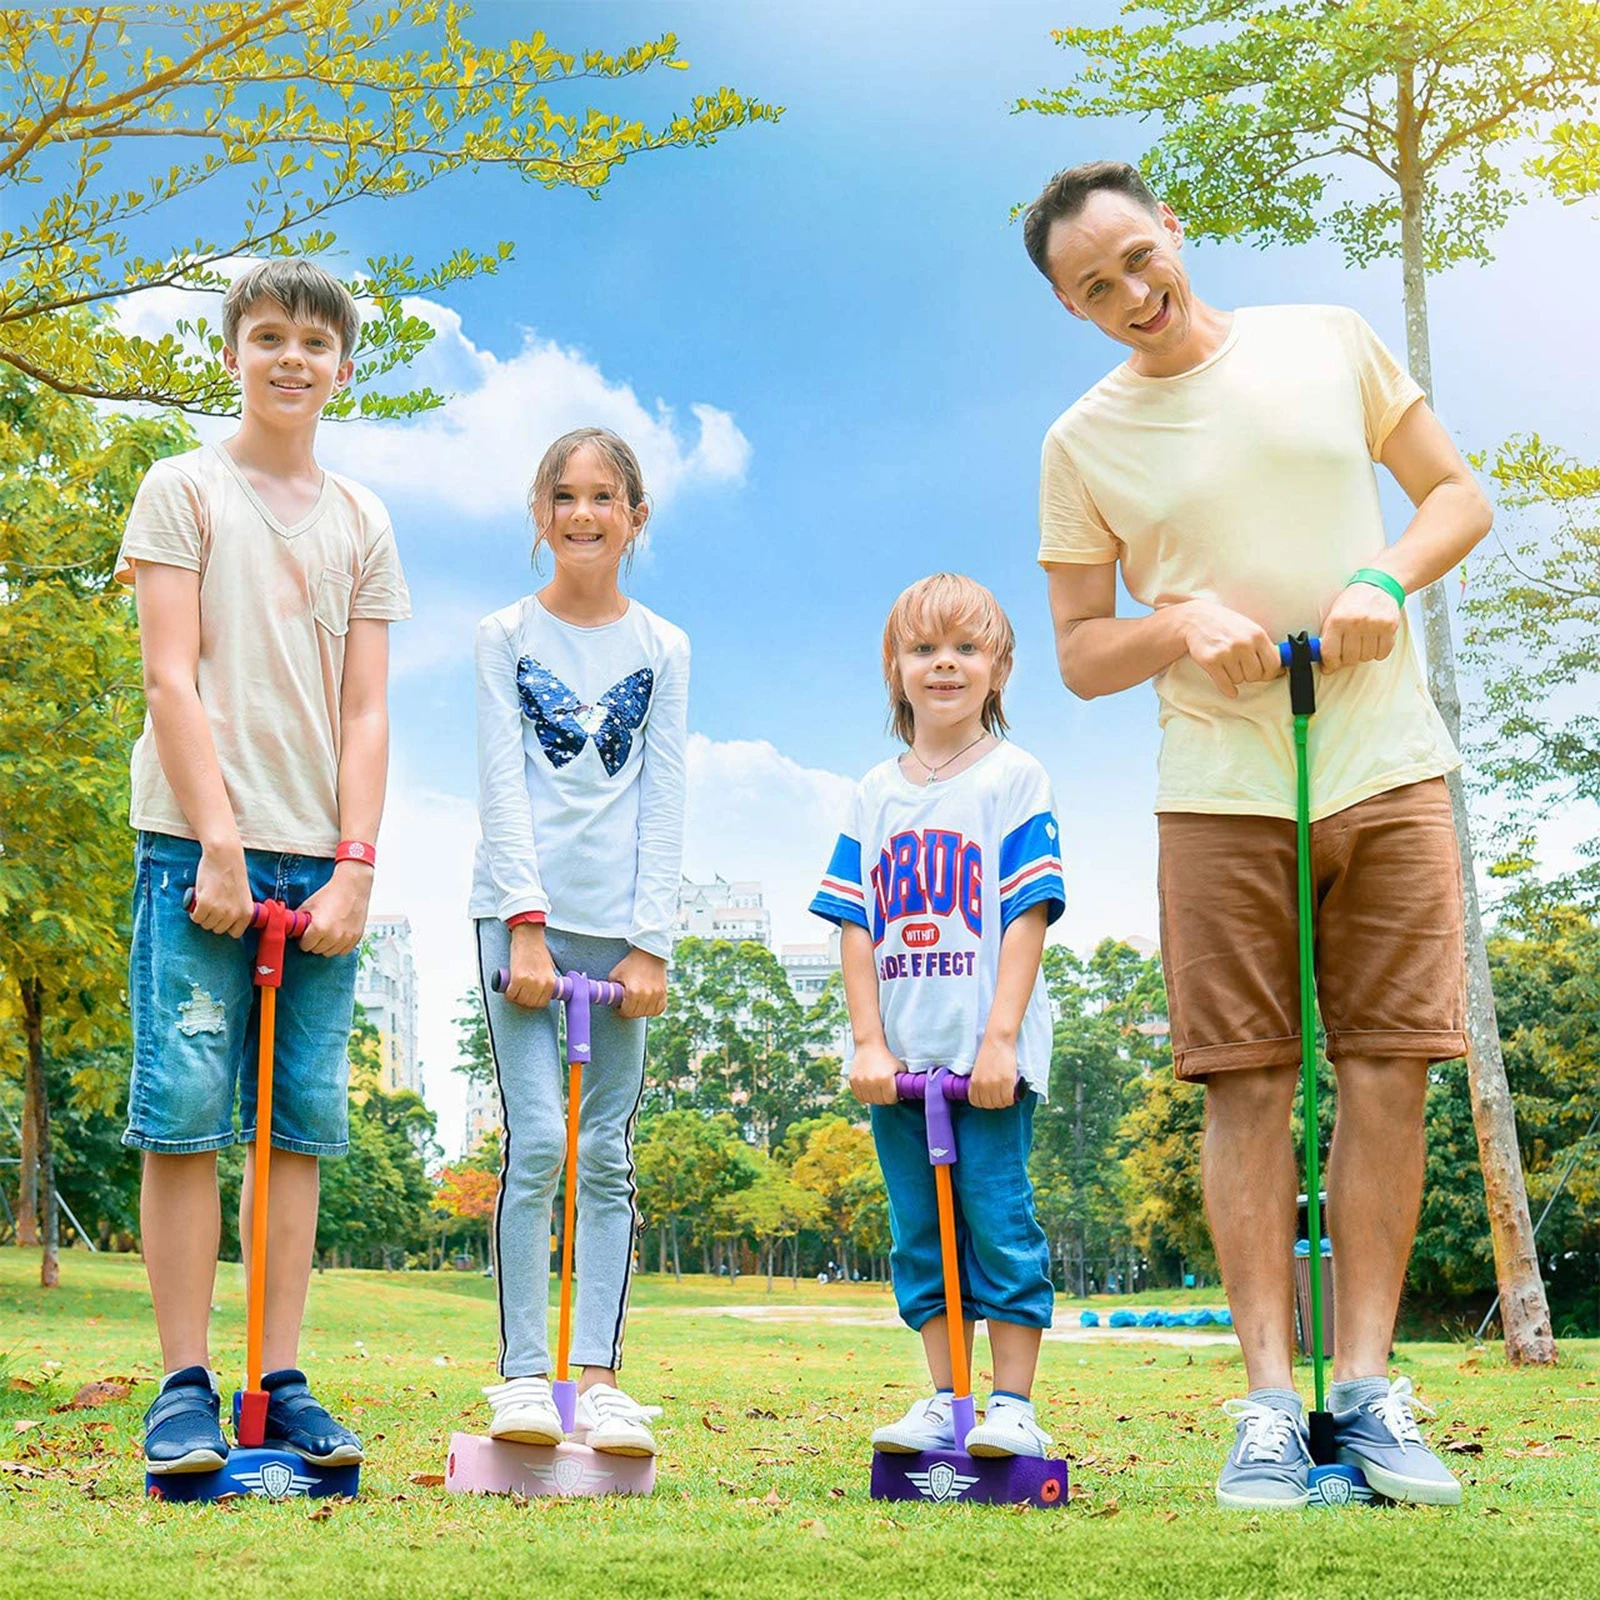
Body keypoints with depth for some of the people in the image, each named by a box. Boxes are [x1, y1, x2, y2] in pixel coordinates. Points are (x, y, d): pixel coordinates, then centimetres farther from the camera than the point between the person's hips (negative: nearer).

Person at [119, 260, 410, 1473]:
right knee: (188, 1110, -6)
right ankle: (185, 1386, 0)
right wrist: (218, 845, -11)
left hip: (320, 865, 4)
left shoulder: (362, 522, 15)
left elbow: (365, 712, 10)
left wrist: (354, 867, -2)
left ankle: (282, 1383, 7)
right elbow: (173, 677, -3)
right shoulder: (186, 488, 6)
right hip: (201, 846, -3)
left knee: (304, 1124, 2)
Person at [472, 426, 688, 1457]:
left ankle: (598, 1376, 5)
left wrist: (650, 943, -4)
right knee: (537, 1143, -9)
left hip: (621, 927, 2)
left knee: (608, 1156, 2)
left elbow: (664, 806, 5)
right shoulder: (507, 636, 7)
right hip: (526, 914, -2)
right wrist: (526, 924, -11)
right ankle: (522, 1374, -2)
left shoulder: (663, 649, 10)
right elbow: (502, 787, -1)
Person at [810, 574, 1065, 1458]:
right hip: (899, 1055, 4)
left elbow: (1027, 914, -6)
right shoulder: (876, 794, 12)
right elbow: (855, 925, 9)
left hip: (987, 1053, -4)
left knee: (998, 1224, -3)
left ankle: (1012, 1406, 5)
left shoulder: (1015, 777, 0)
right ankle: (945, 1402, 16)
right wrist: (869, 1043, -1)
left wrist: (1001, 1037, -14)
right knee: (918, 1234, 8)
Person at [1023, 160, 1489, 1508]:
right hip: (1221, 791, -1)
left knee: (1390, 1069, -2)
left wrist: (1384, 577, -8)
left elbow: (1459, 496, 12)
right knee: (1247, 1083, -3)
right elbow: (1081, 654, 7)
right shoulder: (1083, 443, 5)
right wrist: (1182, 625, -13)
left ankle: (1368, 1384, 6)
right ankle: (1271, 1397, 3)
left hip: (1389, 767, 1)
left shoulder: (1329, 342, 7)